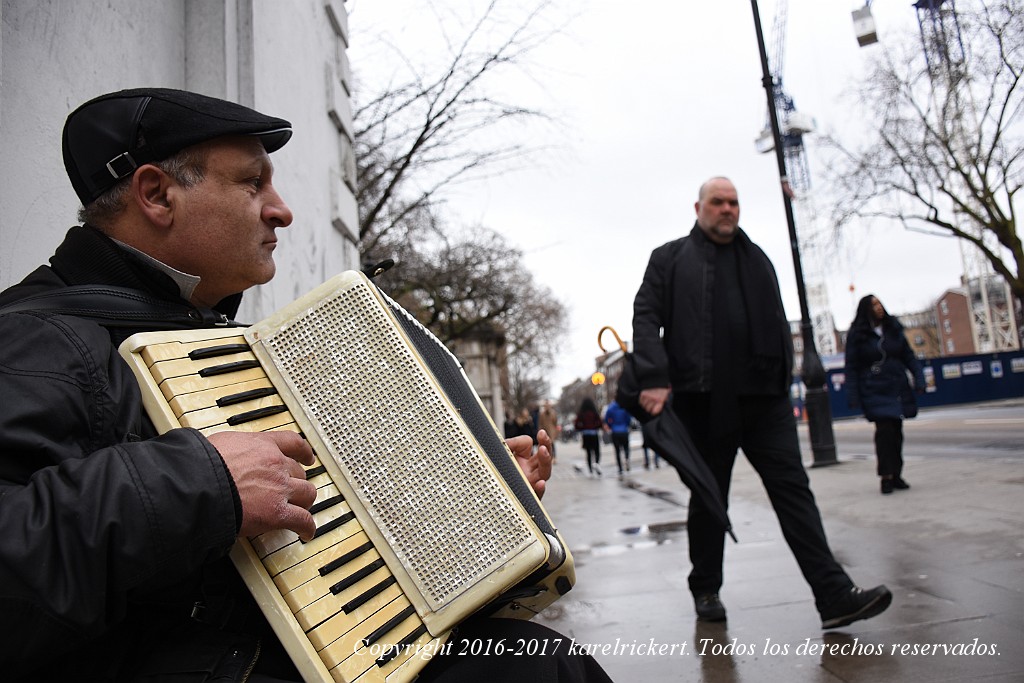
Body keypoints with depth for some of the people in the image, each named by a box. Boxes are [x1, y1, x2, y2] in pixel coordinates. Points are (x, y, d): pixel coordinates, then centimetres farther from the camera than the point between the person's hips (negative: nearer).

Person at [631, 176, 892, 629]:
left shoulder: (756, 258, 20)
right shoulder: (670, 258, 7)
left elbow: (778, 322, 20)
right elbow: (646, 317, -3)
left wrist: (782, 375, 8)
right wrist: (654, 379, -16)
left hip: (764, 396, 4)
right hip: (704, 400, -3)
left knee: (793, 489, -1)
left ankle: (835, 596, 1)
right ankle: (706, 590, 24)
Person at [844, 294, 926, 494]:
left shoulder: (894, 329, 9)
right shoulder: (857, 335, -3)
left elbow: (909, 356, 12)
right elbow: (852, 367, -3)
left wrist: (919, 379, 0)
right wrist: (853, 396, -7)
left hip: (898, 389, 4)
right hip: (875, 393, -4)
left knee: (896, 431, 7)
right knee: (884, 430, -13)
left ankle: (896, 475, 17)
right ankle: (886, 476, -6)